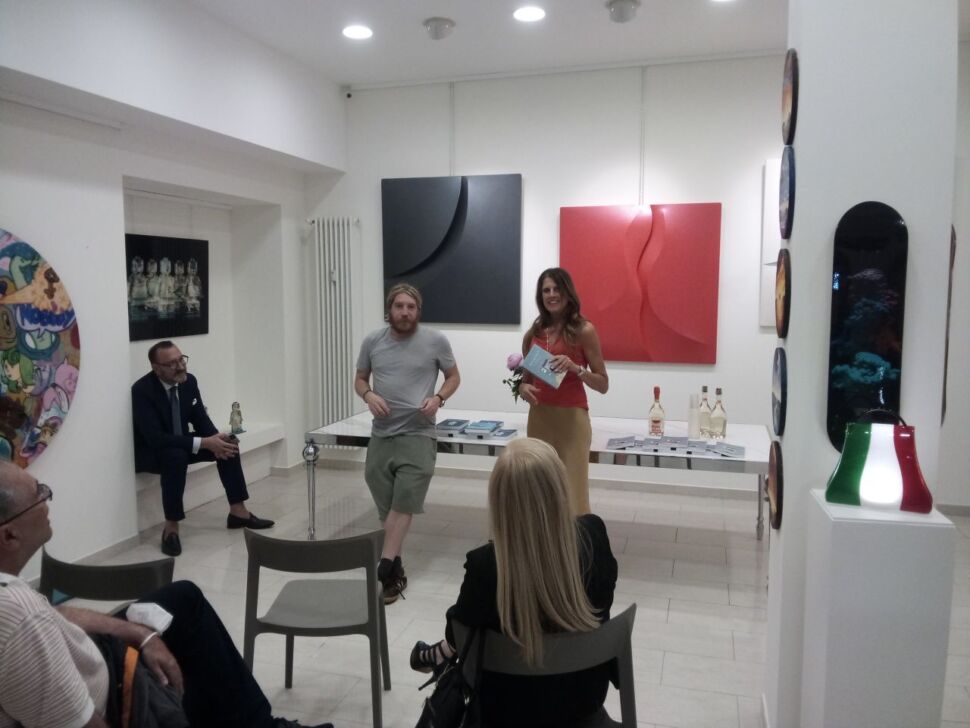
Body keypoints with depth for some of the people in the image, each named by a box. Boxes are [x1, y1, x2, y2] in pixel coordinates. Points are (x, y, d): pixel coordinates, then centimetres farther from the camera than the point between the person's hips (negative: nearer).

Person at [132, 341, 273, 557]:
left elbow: (200, 420, 1)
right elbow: (155, 438, -34)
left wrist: (216, 441, -21)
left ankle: (238, 511, -1)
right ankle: (171, 527, -25)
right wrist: (204, 443, -38)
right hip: (149, 452, -7)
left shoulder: (189, 381, -8)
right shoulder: (142, 390, -27)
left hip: (179, 444, 7)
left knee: (227, 444, -10)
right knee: (177, 456, -37)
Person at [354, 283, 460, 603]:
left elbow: (453, 377, 9)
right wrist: (369, 395, -8)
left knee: (402, 505, -9)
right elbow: (360, 379, 15)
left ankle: (384, 571, -4)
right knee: (388, 507, 9)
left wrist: (438, 398, -11)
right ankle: (395, 568, 22)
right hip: (381, 436, 3)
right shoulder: (372, 341, 5)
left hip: (418, 436, -3)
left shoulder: (436, 341, -2)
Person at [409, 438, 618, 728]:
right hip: (586, 694, 3)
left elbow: (458, 632, -11)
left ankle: (440, 657, 55)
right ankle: (441, 656, 51)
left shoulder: (485, 564, -31)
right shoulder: (593, 534, -22)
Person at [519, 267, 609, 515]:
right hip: (538, 419, 4)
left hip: (571, 419, -4)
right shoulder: (533, 333, 8)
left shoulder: (583, 330, -4)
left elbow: (603, 385, -3)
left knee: (571, 492, -5)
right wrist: (523, 388, -4)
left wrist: (575, 368, -19)